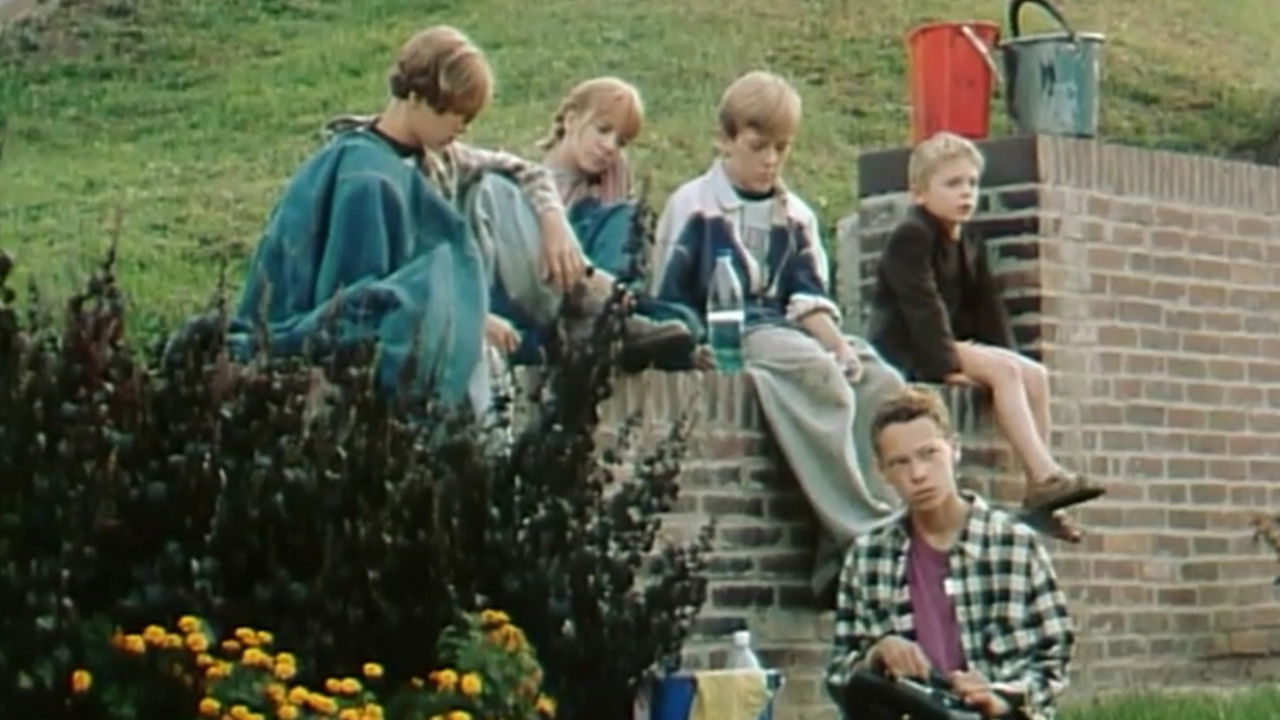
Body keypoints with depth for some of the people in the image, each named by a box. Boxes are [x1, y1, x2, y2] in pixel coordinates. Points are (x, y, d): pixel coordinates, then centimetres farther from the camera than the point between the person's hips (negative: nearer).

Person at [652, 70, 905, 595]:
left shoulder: (795, 216, 20)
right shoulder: (693, 207, 4)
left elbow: (810, 297, 11)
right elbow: (669, 299, -1)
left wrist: (838, 343, -7)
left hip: (785, 331, 6)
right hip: (724, 336, -6)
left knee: (882, 383, -20)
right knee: (819, 374, -34)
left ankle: (899, 521, -28)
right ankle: (858, 528, -37)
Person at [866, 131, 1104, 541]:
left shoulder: (968, 246, 18)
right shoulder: (910, 237, -10)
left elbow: (987, 309, 18)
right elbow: (922, 306, -19)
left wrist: (1005, 355, 3)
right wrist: (948, 363, -25)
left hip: (951, 346, 9)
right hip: (905, 353, -9)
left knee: (1034, 374, -9)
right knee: (1004, 370, -26)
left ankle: (1039, 493, -14)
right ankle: (1045, 477, -31)